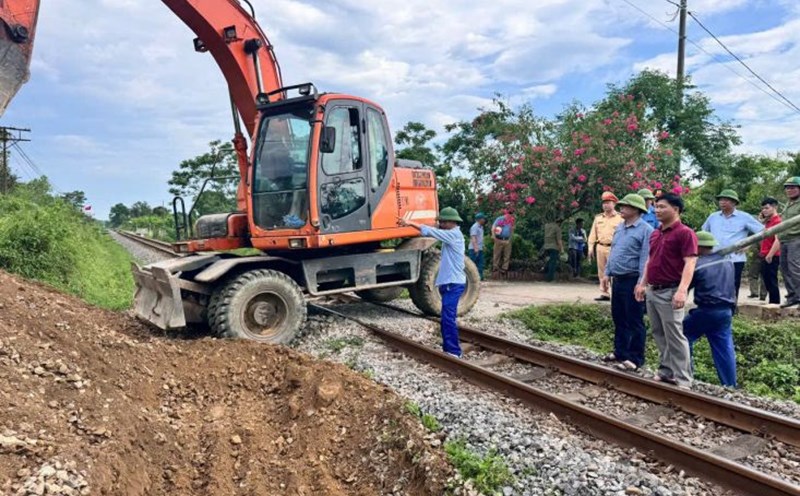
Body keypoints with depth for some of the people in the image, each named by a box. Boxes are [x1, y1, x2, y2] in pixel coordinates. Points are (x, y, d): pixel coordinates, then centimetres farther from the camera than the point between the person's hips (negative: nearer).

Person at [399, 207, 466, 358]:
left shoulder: (454, 234, -14)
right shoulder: (451, 235, 18)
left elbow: (430, 231, -16)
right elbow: (434, 232, 13)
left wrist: (410, 223, -12)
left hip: (453, 283, -11)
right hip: (450, 282, 11)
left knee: (448, 318, -13)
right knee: (447, 318, 12)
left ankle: (453, 351, -11)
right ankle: (450, 349, 19)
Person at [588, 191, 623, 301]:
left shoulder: (620, 218, 0)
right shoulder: (598, 218, 14)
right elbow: (593, 234, 14)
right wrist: (591, 247, 7)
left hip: (613, 248, -5)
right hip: (600, 248, 5)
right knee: (602, 272, 7)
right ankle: (604, 294, 13)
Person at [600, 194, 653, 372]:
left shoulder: (645, 230, -14)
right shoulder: (619, 227, 12)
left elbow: (645, 259, -18)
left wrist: (641, 284, -21)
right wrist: (607, 273, 14)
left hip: (632, 281, -8)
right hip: (617, 280, 8)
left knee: (634, 321, 0)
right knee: (618, 318, 16)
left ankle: (635, 359, 9)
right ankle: (620, 352, 29)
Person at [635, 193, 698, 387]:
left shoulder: (685, 233, -11)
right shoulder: (655, 234, 14)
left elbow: (690, 263, -18)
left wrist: (682, 290, -28)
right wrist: (643, 284, 18)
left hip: (670, 292, -8)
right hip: (652, 291, 9)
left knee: (675, 336, -4)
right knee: (659, 335, 15)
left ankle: (682, 379, 4)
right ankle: (666, 371, 26)